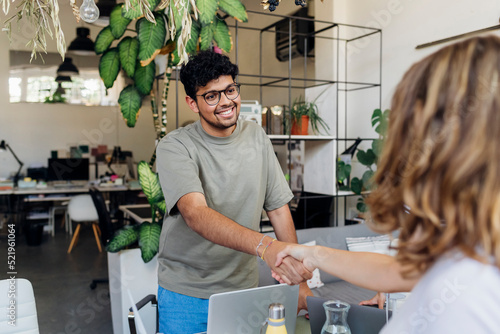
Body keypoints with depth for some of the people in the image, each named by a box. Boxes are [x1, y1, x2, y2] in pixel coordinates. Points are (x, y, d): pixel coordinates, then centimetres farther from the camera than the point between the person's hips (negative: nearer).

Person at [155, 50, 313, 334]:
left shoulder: (257, 137, 0)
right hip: (187, 294, -3)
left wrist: (299, 282, -4)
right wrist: (265, 247, -44)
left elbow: (278, 207, 1)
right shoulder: (175, 147, -14)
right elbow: (195, 214, -30)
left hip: (244, 288, 3)